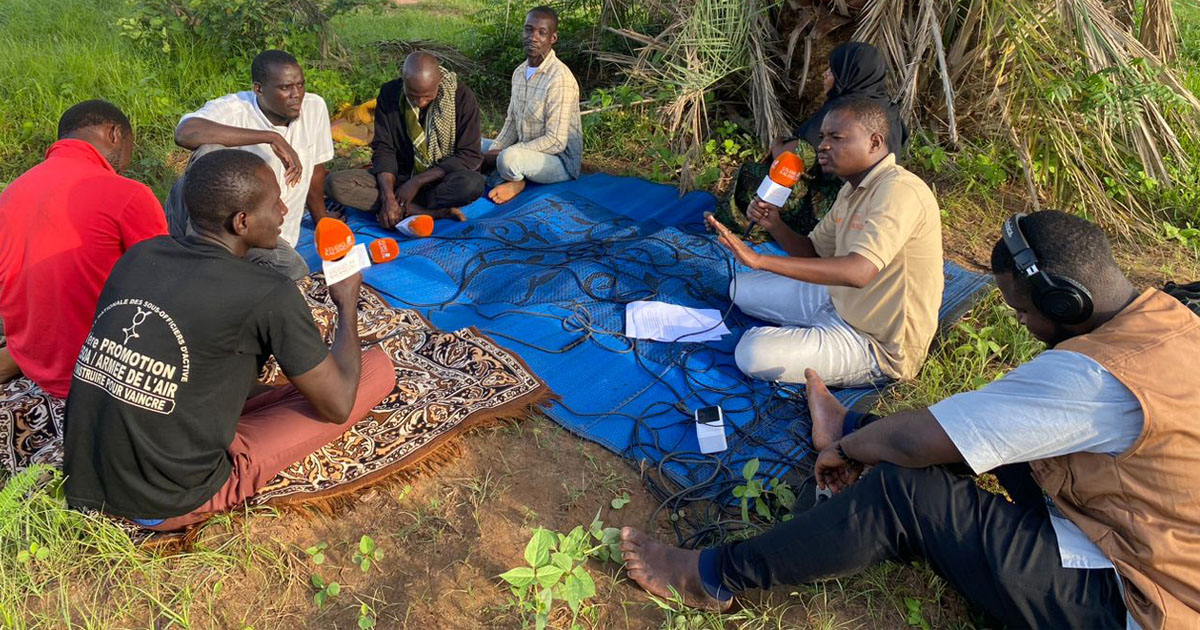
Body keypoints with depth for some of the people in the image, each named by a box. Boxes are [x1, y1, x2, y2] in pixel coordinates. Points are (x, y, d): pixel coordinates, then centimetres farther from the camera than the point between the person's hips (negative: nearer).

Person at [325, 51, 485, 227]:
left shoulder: (462, 96, -12)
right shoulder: (389, 93, -4)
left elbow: (469, 156, -14)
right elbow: (383, 149, -5)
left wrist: (417, 182, -19)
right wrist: (388, 196, -22)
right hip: (400, 176, 4)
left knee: (473, 183, -37)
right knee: (335, 183, -22)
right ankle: (431, 213, -29)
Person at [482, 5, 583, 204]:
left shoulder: (559, 78, -22)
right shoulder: (519, 72, 5)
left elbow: (556, 142, -25)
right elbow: (512, 122, 12)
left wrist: (500, 155, -23)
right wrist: (494, 151, -8)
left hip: (561, 160, -8)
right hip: (525, 151, 8)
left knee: (508, 159, -36)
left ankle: (514, 180, -4)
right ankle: (509, 180, -6)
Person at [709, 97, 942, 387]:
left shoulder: (899, 190, -25)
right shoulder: (854, 189, 7)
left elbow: (858, 272, -38)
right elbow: (815, 253, 14)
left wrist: (760, 259, -38)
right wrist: (774, 225, -8)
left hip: (878, 344, -9)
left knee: (754, 354, -25)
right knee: (742, 288, 12)